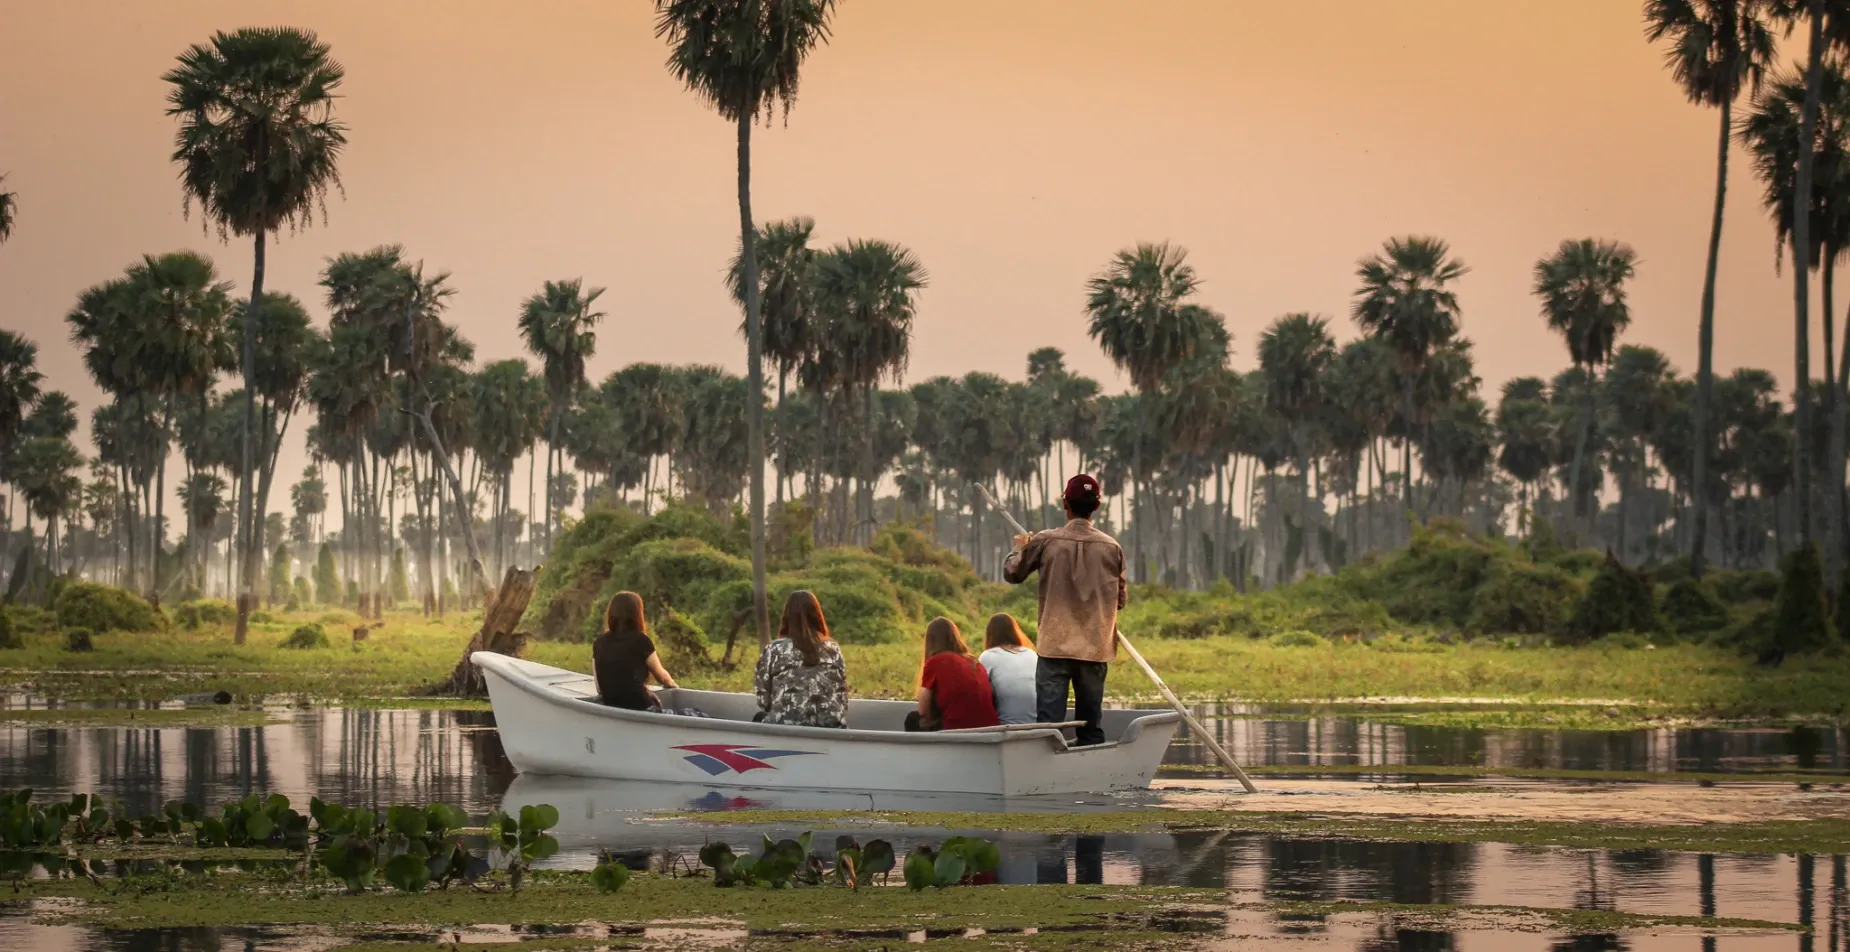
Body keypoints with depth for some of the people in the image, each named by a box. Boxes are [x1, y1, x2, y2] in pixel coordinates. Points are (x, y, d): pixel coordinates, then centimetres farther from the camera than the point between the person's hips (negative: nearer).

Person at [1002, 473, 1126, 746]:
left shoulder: (1045, 542, -6)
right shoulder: (1111, 548, -1)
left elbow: (1012, 573, 10)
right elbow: (1120, 599, 10)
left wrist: (1019, 549, 30)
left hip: (1055, 645, -2)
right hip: (1096, 649, 2)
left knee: (1048, 721, -4)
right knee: (1091, 726, 10)